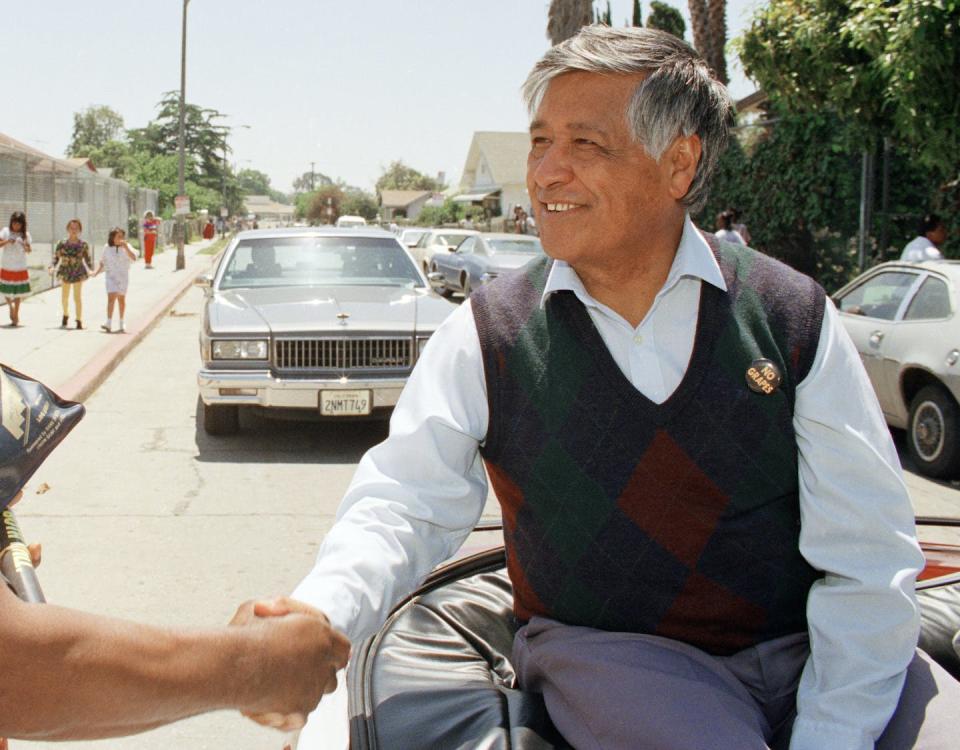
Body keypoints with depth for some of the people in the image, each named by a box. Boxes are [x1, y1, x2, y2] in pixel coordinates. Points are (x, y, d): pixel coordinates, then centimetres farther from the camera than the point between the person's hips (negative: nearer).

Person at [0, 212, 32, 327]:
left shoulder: (25, 234, 1)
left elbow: (29, 250, -2)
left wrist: (24, 245, -22)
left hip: (20, 267, 0)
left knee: (18, 292, 1)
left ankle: (15, 316, 11)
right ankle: (10, 306, 32)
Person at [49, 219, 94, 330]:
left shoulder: (83, 245, 1)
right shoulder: (62, 244, 2)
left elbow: (88, 259, 6)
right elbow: (56, 258, 4)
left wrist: (91, 270, -9)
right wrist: (52, 267, -13)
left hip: (78, 272, -1)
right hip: (65, 272, 2)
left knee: (77, 297, -5)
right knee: (64, 297, 6)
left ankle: (79, 321, 0)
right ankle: (65, 314, 34)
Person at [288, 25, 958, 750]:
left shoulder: (795, 318, -2)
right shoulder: (486, 334, 0)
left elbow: (867, 556, -4)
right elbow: (405, 503, -5)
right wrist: (317, 619, -26)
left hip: (811, 648, 2)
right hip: (605, 651, -1)